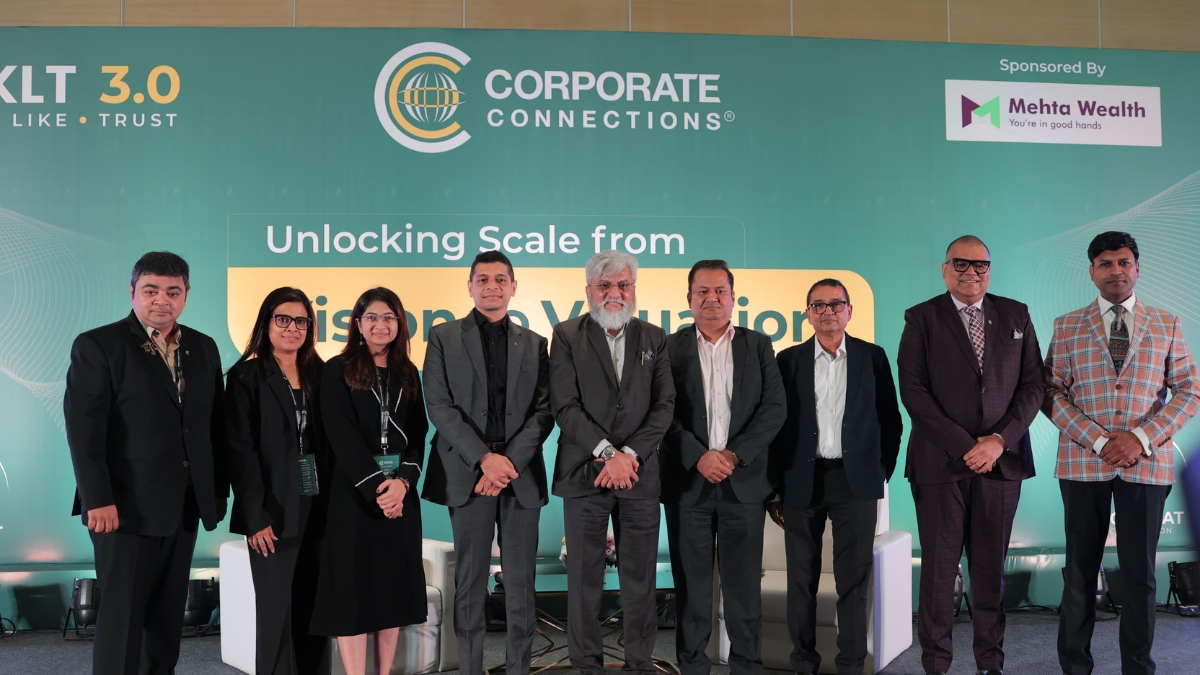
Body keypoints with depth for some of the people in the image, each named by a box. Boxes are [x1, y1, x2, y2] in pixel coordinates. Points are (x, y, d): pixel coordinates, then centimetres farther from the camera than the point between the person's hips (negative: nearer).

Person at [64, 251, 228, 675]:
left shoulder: (203, 348, 10)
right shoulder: (97, 346, -6)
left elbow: (215, 425, 10)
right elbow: (84, 429, -12)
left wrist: (219, 490, 8)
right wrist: (98, 500, -18)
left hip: (185, 507, 5)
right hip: (127, 507, -5)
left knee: (168, 613, 13)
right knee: (122, 614, 2)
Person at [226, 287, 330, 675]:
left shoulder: (318, 374, 11)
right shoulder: (246, 377, -2)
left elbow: (328, 442, 10)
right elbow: (240, 450, -8)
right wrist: (257, 515, -14)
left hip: (317, 509, 4)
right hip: (274, 513, -4)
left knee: (314, 608, 8)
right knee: (275, 611, 1)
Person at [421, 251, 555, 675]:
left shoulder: (534, 344, 12)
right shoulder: (444, 337, 6)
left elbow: (544, 411, 3)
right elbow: (439, 406, -3)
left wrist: (510, 461, -11)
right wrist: (485, 458, -12)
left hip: (522, 474, 2)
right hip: (467, 472, -1)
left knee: (521, 583, 5)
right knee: (470, 583, 5)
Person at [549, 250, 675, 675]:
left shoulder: (654, 339, 9)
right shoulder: (567, 337, 3)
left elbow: (664, 406, 2)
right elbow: (565, 406, -6)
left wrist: (629, 454, -10)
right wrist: (607, 453, -14)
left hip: (639, 474, 2)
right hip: (584, 473, -1)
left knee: (640, 577, 6)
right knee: (584, 577, 4)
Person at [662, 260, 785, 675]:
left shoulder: (758, 346, 8)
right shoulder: (670, 348, 4)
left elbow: (774, 408, 0)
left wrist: (735, 454, -11)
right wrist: (699, 457, -14)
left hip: (743, 480, 1)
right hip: (687, 481, 0)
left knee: (744, 581, 5)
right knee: (691, 581, 5)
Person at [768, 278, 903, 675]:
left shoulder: (873, 357, 5)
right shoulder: (789, 360, 5)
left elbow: (890, 420, 8)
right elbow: (776, 425, 4)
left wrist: (882, 471, 2)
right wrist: (775, 488, 1)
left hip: (855, 479, 0)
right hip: (802, 479, 1)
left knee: (854, 579, 3)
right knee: (802, 579, 7)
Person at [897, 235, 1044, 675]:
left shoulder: (1016, 316, 11)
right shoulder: (921, 319, 3)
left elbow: (1033, 384, 6)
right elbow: (912, 390, -6)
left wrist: (1000, 440, -8)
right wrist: (963, 445, -13)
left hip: (1001, 459, 2)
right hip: (939, 462, -2)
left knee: (991, 568, 8)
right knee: (938, 568, 2)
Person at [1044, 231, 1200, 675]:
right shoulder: (1067, 327, 6)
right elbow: (1053, 393, 0)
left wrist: (1141, 437, -11)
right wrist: (1098, 440, -13)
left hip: (1147, 464, 1)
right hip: (1082, 462, 0)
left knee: (1140, 572, 5)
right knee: (1081, 570, 7)